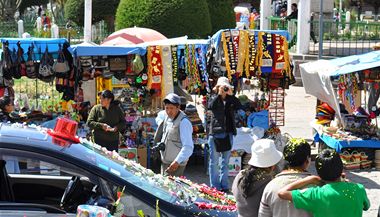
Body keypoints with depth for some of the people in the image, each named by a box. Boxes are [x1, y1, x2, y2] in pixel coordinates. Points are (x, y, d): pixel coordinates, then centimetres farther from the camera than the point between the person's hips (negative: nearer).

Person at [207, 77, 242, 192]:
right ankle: (214, 186, 6)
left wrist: (231, 95, -13)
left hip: (228, 134, 3)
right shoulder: (214, 99, 2)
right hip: (215, 133, -3)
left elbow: (240, 106, -10)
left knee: (225, 162, 10)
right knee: (214, 162, 1)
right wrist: (219, 94, -19)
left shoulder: (231, 100, 8)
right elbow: (210, 106, -19)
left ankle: (224, 186, 18)